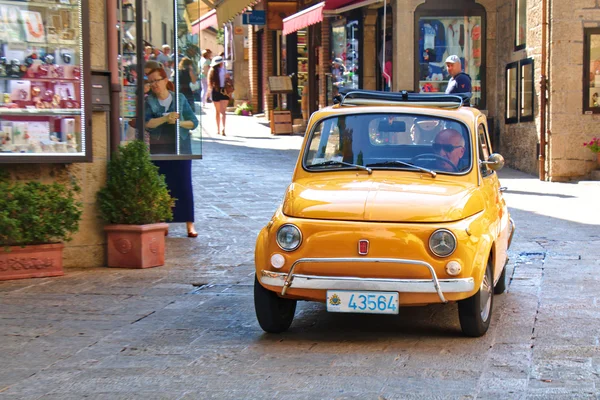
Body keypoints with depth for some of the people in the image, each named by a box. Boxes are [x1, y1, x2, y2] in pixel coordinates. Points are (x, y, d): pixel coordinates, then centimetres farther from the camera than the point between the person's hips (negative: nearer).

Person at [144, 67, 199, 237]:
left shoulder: (180, 99, 4)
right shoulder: (148, 101, 2)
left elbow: (193, 122, 5)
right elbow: (147, 123, -14)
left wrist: (179, 122, -13)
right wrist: (165, 118, -25)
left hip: (180, 148, 0)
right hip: (158, 150, 0)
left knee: (184, 185, -2)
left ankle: (190, 224, 1)